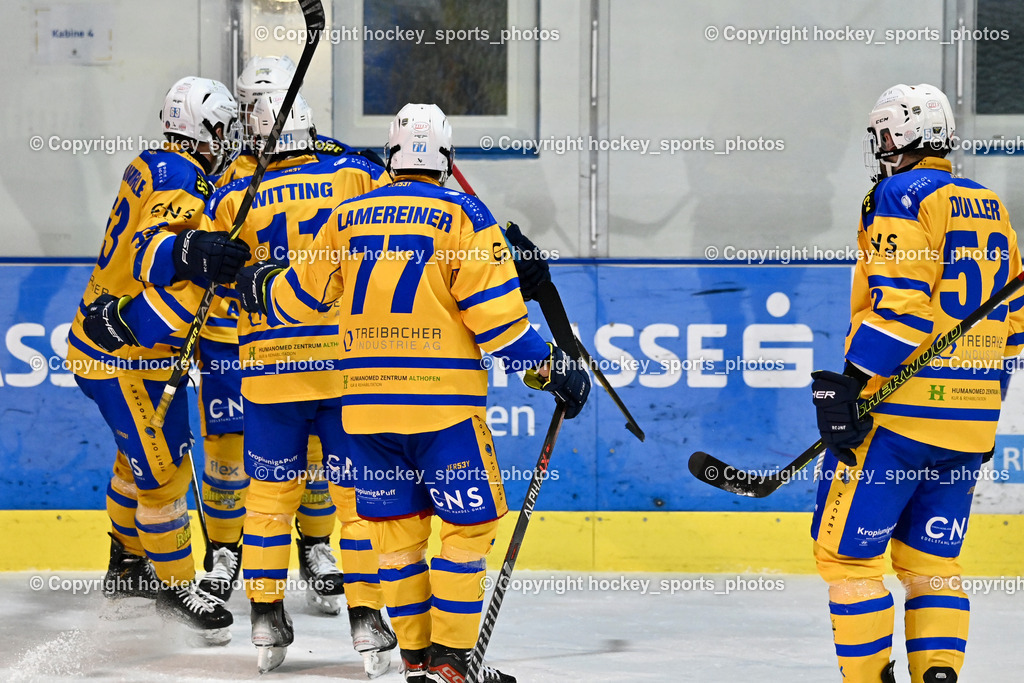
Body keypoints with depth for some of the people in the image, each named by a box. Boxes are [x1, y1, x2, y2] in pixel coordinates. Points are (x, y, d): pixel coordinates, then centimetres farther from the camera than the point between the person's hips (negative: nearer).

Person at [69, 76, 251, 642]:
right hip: (126, 356, -11)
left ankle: (127, 564, 39)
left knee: (140, 456, 25)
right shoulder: (182, 180, -21)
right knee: (163, 468, -6)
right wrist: (191, 253, -54)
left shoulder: (153, 167, 9)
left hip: (102, 336, 11)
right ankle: (176, 588, 2)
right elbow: (152, 252, -36)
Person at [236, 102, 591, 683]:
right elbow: (494, 312, -9)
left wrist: (261, 286, 41)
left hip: (365, 401, 5)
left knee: (398, 526, 13)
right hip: (442, 399, -4)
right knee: (469, 523, 2)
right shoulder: (461, 213, -3)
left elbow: (302, 296, 20)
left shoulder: (347, 218, 9)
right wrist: (550, 369, 0)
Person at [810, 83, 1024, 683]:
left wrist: (851, 385, -19)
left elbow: (900, 303, -19)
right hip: (971, 422, 8)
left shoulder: (902, 196, -8)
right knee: (931, 559, 13)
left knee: (847, 549, 0)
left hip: (899, 409, -8)